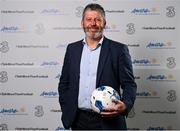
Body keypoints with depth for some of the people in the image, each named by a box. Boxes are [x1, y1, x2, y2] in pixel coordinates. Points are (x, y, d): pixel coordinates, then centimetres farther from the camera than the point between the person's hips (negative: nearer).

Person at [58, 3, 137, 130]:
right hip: (78, 120, 3)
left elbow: (129, 84, -5)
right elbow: (64, 83, 12)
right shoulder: (72, 48, 7)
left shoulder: (118, 49, -3)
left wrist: (125, 105, -23)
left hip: (108, 120, -3)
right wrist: (66, 111, 3)